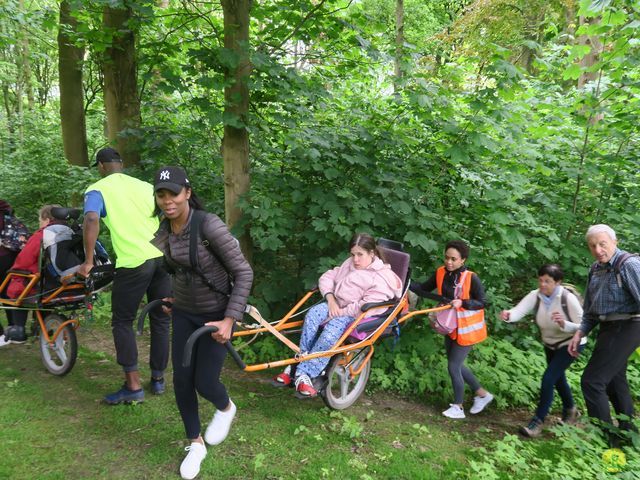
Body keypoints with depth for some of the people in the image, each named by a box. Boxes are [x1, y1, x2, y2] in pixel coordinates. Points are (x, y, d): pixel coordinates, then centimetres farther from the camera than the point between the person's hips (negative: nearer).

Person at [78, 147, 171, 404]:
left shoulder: (98, 189, 4)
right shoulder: (146, 186, 17)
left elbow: (91, 220, -16)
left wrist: (88, 261, -11)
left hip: (133, 263, -5)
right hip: (163, 257, 5)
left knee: (123, 323, 10)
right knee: (160, 321, 15)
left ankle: (133, 386, 9)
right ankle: (158, 379, 26)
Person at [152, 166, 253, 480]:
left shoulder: (209, 225, -25)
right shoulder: (163, 232, -5)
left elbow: (243, 272, -22)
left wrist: (230, 319, -26)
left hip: (215, 314, -5)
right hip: (183, 313, 6)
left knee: (204, 382, -1)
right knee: (181, 381, 7)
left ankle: (226, 409, 37)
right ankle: (195, 444, 31)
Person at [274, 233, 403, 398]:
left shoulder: (382, 277, -8)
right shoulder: (350, 264, 17)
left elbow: (366, 308, -19)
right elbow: (327, 277, 15)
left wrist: (340, 312, -19)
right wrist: (330, 299, -3)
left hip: (357, 317, -6)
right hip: (337, 306, 7)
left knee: (330, 335, -35)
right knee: (313, 313, -27)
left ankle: (304, 375, -27)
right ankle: (300, 364, -23)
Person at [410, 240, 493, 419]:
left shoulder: (471, 278, -23)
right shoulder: (441, 273, -8)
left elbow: (482, 303, -16)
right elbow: (424, 289, -1)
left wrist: (462, 303, -32)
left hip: (467, 328, -6)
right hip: (451, 326, 7)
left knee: (453, 367, -1)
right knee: (456, 364, 17)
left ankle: (458, 407, 19)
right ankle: (482, 394, 37)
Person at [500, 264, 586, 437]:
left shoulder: (568, 298, -29)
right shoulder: (535, 295, -20)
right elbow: (519, 310, -36)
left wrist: (564, 324, -44)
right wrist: (508, 315, -58)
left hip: (570, 343, -6)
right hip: (550, 344, 6)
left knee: (548, 379, -16)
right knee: (557, 378, 24)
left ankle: (537, 422, -4)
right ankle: (570, 410, 52)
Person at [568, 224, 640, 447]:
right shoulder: (596, 269, 10)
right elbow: (591, 309, 16)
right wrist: (579, 334, 8)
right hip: (608, 329, 9)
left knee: (592, 381, -8)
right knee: (614, 380, 20)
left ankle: (605, 435, 5)